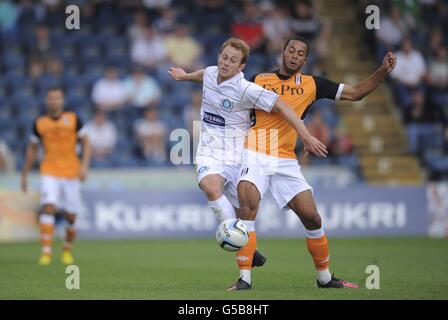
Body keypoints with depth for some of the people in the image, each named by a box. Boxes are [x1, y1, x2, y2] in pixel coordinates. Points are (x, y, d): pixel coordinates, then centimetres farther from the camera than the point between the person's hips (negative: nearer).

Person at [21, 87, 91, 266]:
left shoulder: (73, 119, 0)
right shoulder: (40, 123, 3)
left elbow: (85, 142, 5)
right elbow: (32, 149, 13)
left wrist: (84, 165, -9)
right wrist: (24, 175, 15)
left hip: (71, 172, 0)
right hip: (49, 172, 0)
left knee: (71, 216, 4)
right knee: (48, 207, -21)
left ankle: (67, 249, 29)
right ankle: (46, 252, -20)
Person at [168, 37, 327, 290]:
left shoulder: (246, 90, -15)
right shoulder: (210, 73, 4)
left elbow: (281, 106, -14)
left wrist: (305, 136, -17)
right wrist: (185, 76, 50)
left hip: (236, 155, -3)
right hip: (210, 152, 3)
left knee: (243, 208, -1)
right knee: (209, 185, -28)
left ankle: (248, 256, 14)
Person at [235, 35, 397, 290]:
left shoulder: (312, 85, 9)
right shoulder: (258, 80, 5)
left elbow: (356, 93, 12)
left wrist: (383, 71, 2)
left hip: (286, 161, 3)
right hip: (255, 154, -3)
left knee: (312, 218, 1)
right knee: (248, 204, -24)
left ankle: (325, 278, 21)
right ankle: (245, 278, -19)